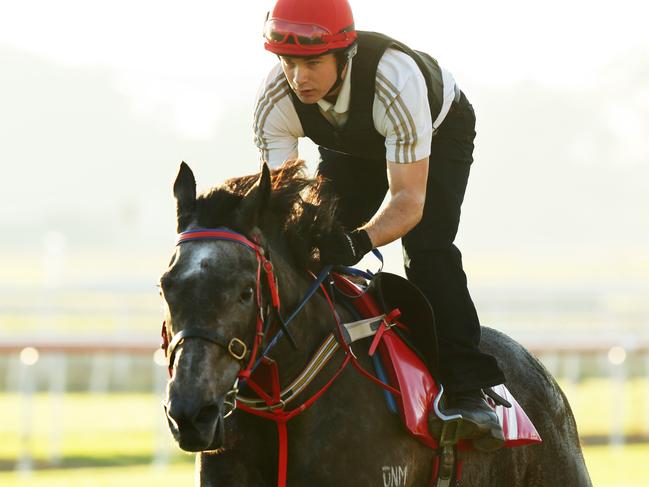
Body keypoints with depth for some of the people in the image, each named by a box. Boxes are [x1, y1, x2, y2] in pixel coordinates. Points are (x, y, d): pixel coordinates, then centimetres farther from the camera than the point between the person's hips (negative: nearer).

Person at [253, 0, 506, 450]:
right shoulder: (274, 101, -31)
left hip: (440, 131, -5)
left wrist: (360, 240, -64)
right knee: (317, 240, -10)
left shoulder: (397, 81, -45)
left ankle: (466, 387, -26)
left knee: (427, 246, -25)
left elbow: (409, 199, -45)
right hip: (351, 147, 5)